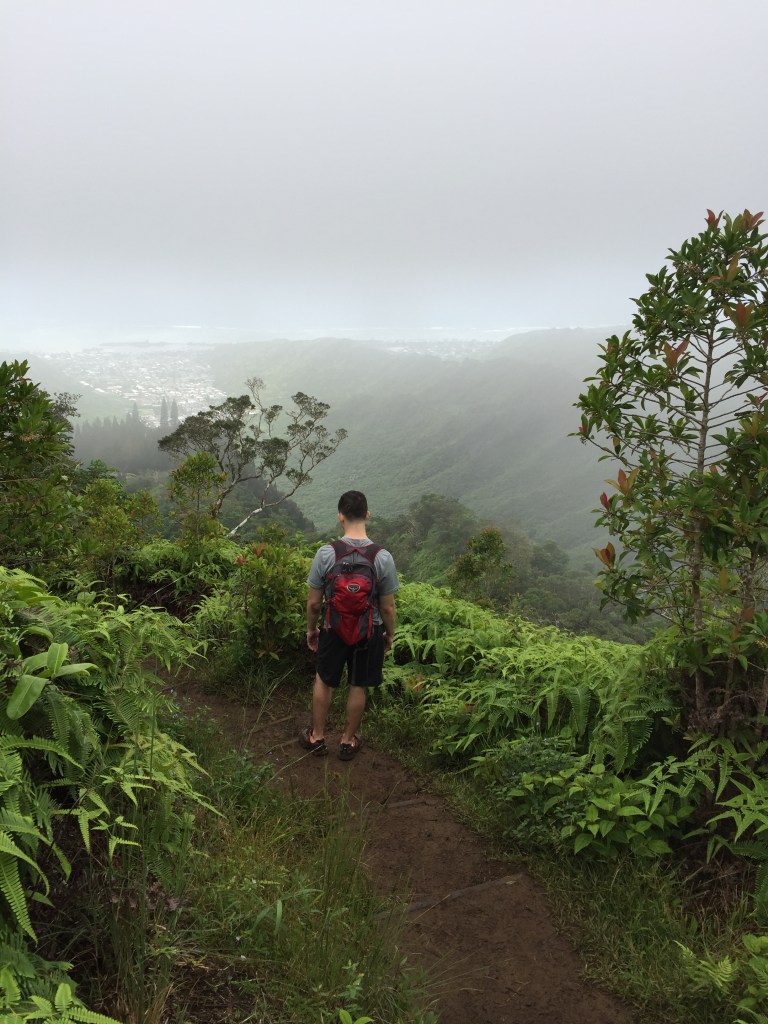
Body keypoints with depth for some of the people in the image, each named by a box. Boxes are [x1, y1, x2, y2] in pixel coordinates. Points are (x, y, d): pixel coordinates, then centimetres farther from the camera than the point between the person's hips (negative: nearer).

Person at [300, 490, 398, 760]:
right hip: (369, 631, 0)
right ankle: (348, 741, 35)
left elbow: (314, 602, -10)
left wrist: (311, 629, 8)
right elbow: (387, 608, -11)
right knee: (358, 686, 18)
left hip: (334, 628, 0)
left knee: (324, 680, 22)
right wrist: (390, 634, 7)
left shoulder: (326, 553, -19)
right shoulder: (383, 558, -20)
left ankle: (317, 736, 36)